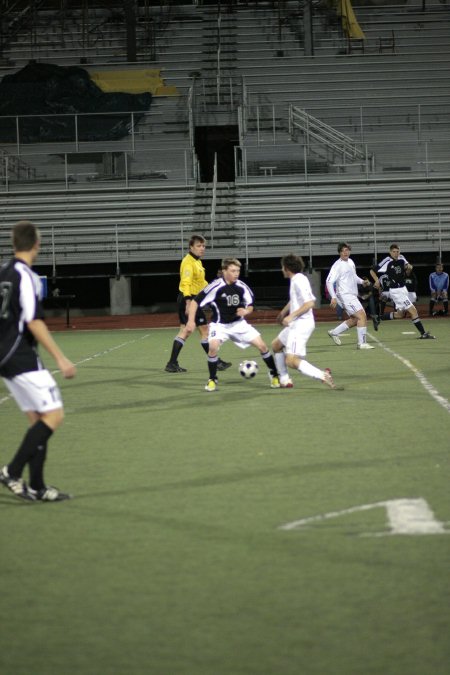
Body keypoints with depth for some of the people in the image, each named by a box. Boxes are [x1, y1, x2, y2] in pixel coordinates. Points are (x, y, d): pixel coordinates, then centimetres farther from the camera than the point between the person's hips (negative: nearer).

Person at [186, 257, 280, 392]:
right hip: (220, 325, -3)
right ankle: (212, 380, -9)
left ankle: (274, 375, 16)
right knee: (213, 347, -30)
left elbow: (250, 306, 5)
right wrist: (191, 321, -23)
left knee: (262, 345, -5)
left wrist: (245, 311, -18)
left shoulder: (241, 287, -10)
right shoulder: (216, 286, -22)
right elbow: (195, 301, -17)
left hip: (238, 323, 3)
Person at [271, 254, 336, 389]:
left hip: (302, 324, -11)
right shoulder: (295, 280, 12)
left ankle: (322, 375, -24)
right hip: (295, 324, 11)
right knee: (276, 345, 25)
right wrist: (284, 312, 45)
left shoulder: (299, 281, -18)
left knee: (291, 361, -19)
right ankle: (284, 380, 29)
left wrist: (291, 316, -26)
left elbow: (310, 303, -26)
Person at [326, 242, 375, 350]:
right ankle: (362, 343, -13)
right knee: (362, 316, -15)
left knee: (354, 319, 15)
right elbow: (329, 281, -17)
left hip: (352, 295, 9)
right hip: (345, 295, -9)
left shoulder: (350, 262, 14)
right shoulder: (337, 265, -13)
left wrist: (362, 281, 10)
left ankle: (334, 333, 25)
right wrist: (333, 297, -26)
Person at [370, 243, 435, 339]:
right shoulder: (387, 262, -16)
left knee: (400, 314, 17)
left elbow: (405, 264, 23)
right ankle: (423, 334, -8)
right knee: (413, 311, -11)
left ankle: (379, 318, 30)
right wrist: (377, 281, -25)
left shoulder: (401, 258, 2)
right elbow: (372, 271, -12)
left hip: (403, 289, 9)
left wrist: (408, 266, -1)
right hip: (395, 291, -9)